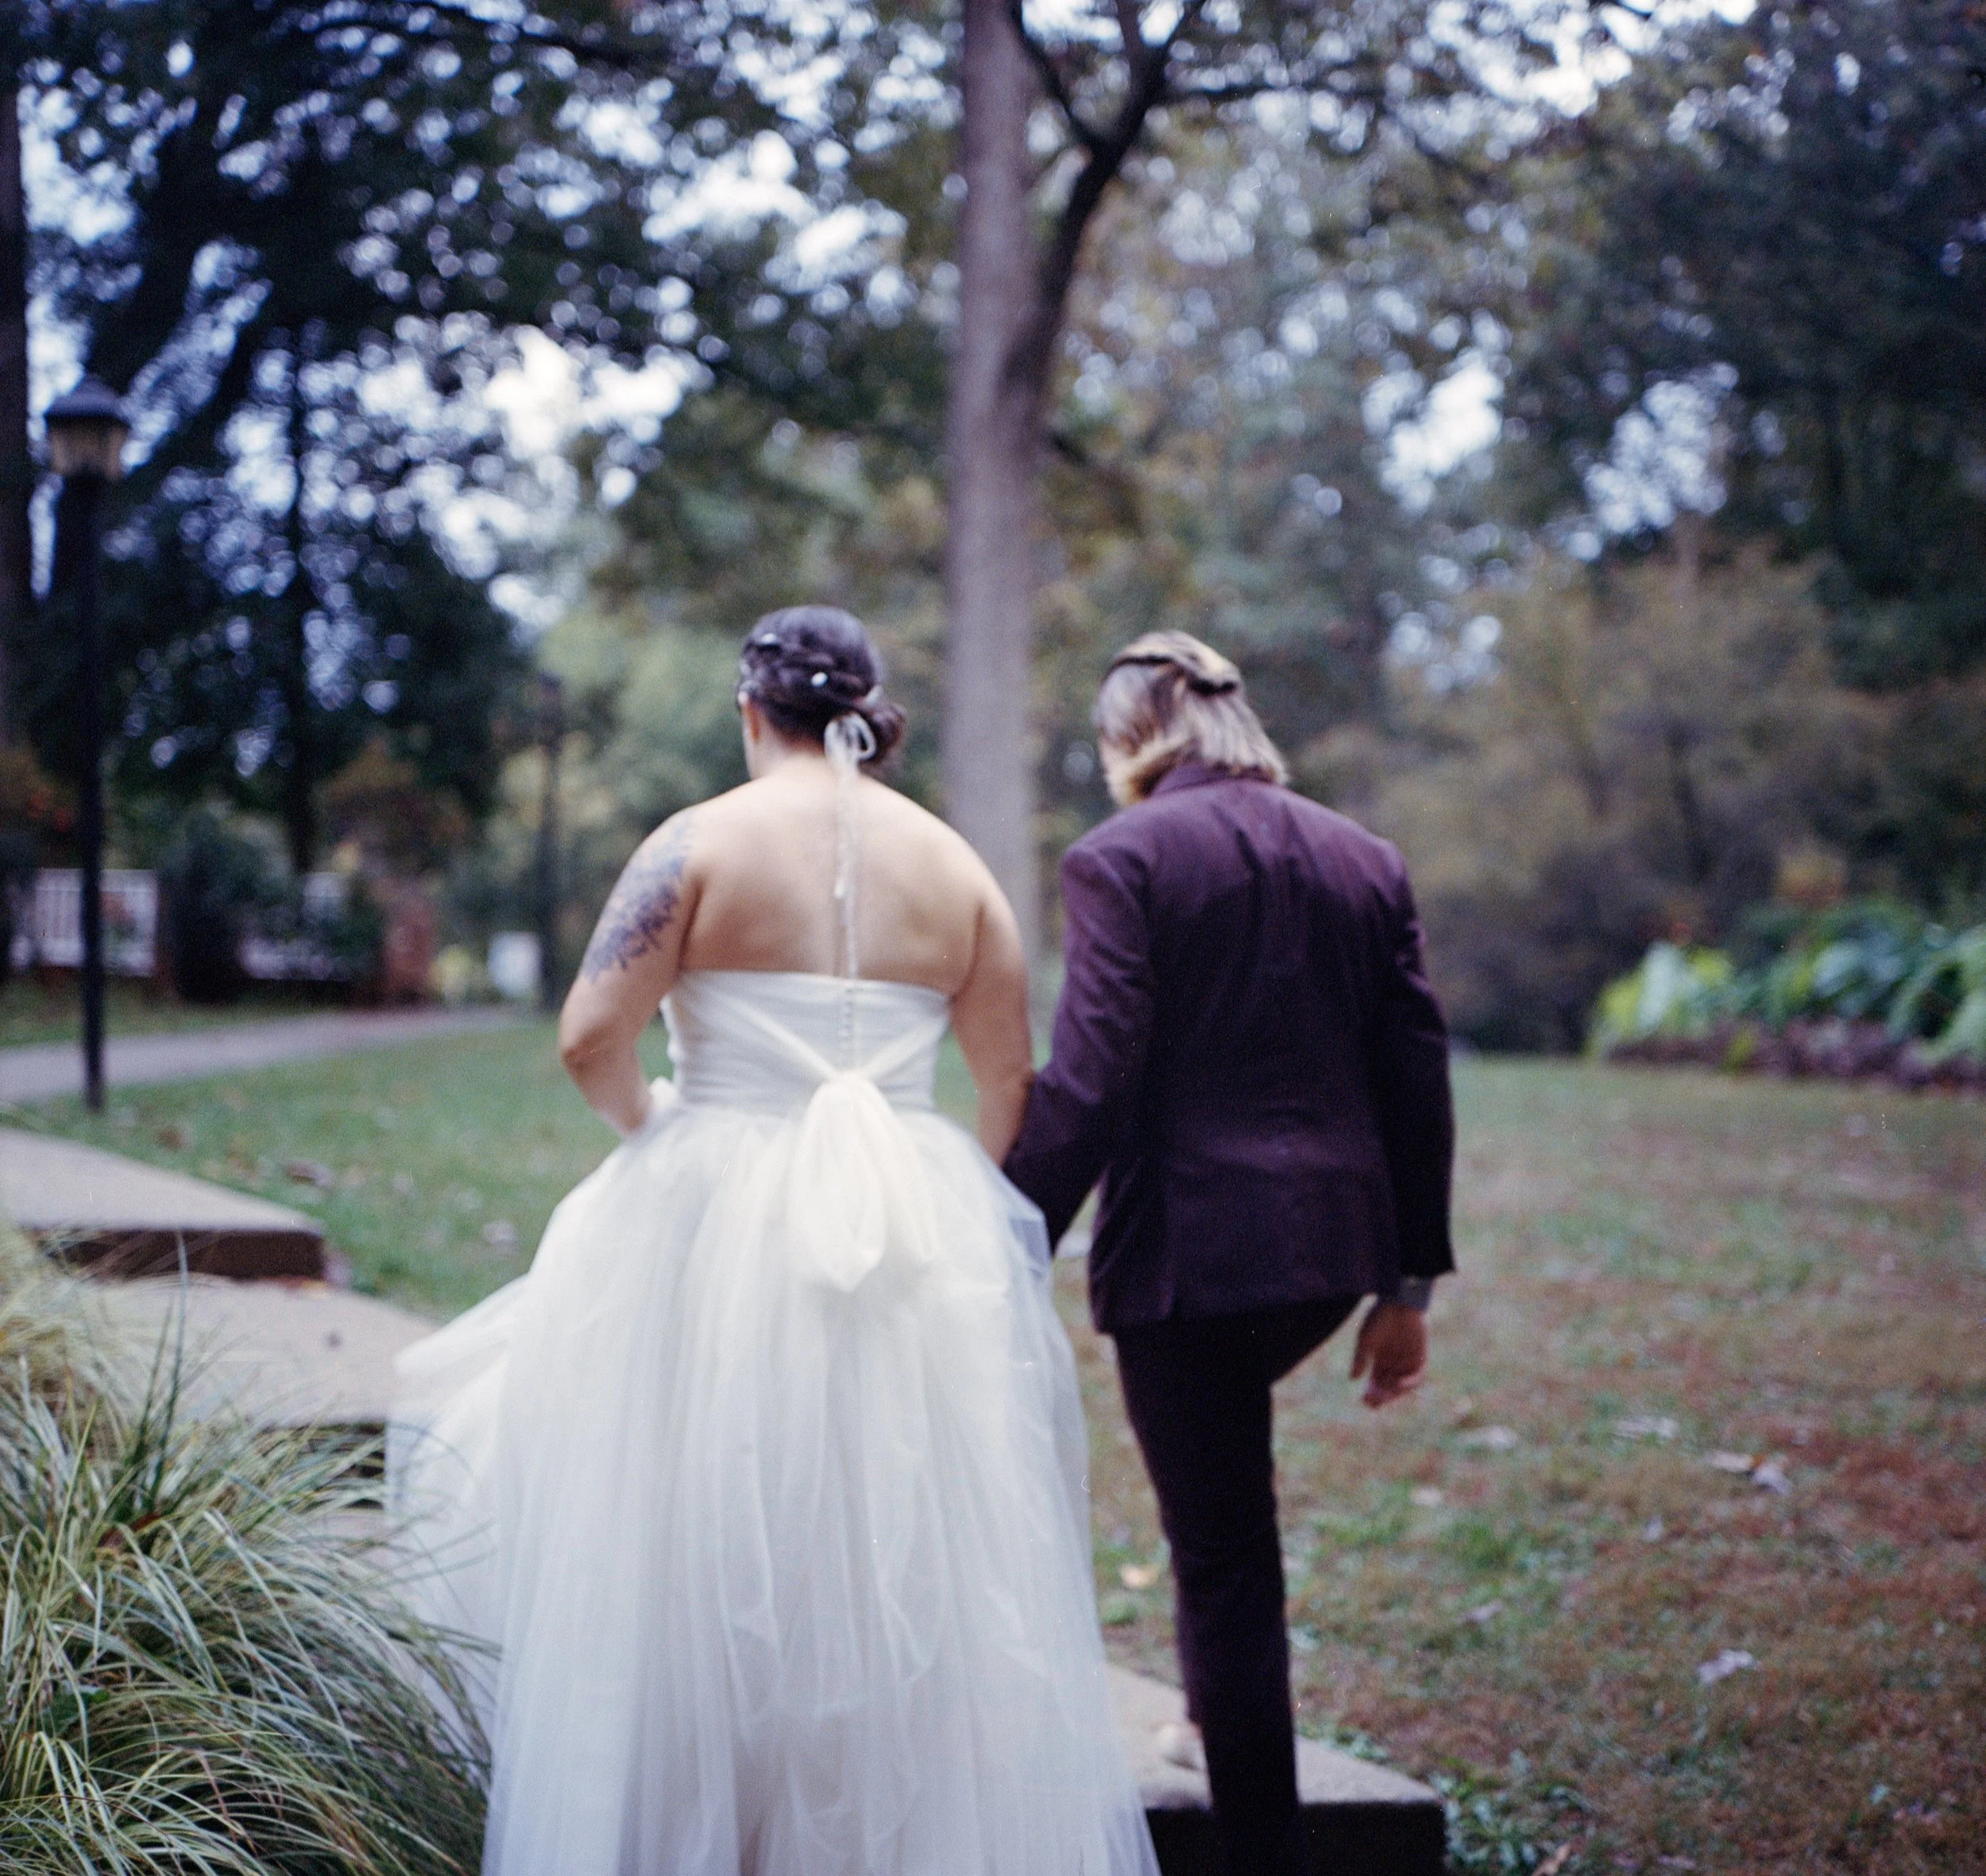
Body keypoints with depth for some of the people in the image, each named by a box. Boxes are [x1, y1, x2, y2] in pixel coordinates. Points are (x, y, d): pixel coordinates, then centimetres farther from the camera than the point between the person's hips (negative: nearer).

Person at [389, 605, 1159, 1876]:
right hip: (922, 1243, 3)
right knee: (915, 1590, 10)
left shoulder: (703, 842, -4)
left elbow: (590, 1041, -11)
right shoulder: (953, 864, 6)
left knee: (696, 1588, 7)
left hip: (712, 1238, -3)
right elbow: (1012, 1085, 9)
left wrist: (649, 1126, 9)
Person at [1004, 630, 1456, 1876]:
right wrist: (1409, 1282, 16)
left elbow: (1087, 1087, -14)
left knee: (1223, 1557, 3)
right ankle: (1221, 1716, 35)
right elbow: (1419, 1083, 9)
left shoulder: (1124, 857, -7)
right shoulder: (1366, 861, 10)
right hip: (1335, 1243, 6)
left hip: (1190, 1247, -6)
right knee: (1230, 1484, 32)